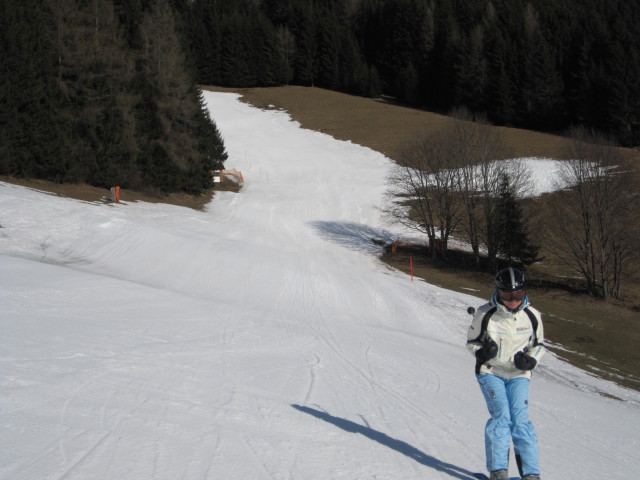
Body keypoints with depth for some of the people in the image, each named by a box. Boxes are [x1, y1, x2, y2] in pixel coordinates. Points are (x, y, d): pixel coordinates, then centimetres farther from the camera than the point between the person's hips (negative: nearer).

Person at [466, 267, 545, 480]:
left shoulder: (532, 316, -4)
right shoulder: (485, 313, -11)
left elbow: (539, 345, 11)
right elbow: (471, 341, 1)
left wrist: (531, 360, -10)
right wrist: (481, 351, -22)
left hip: (518, 375, 2)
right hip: (490, 372, -2)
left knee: (520, 420, -11)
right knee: (501, 415, -19)